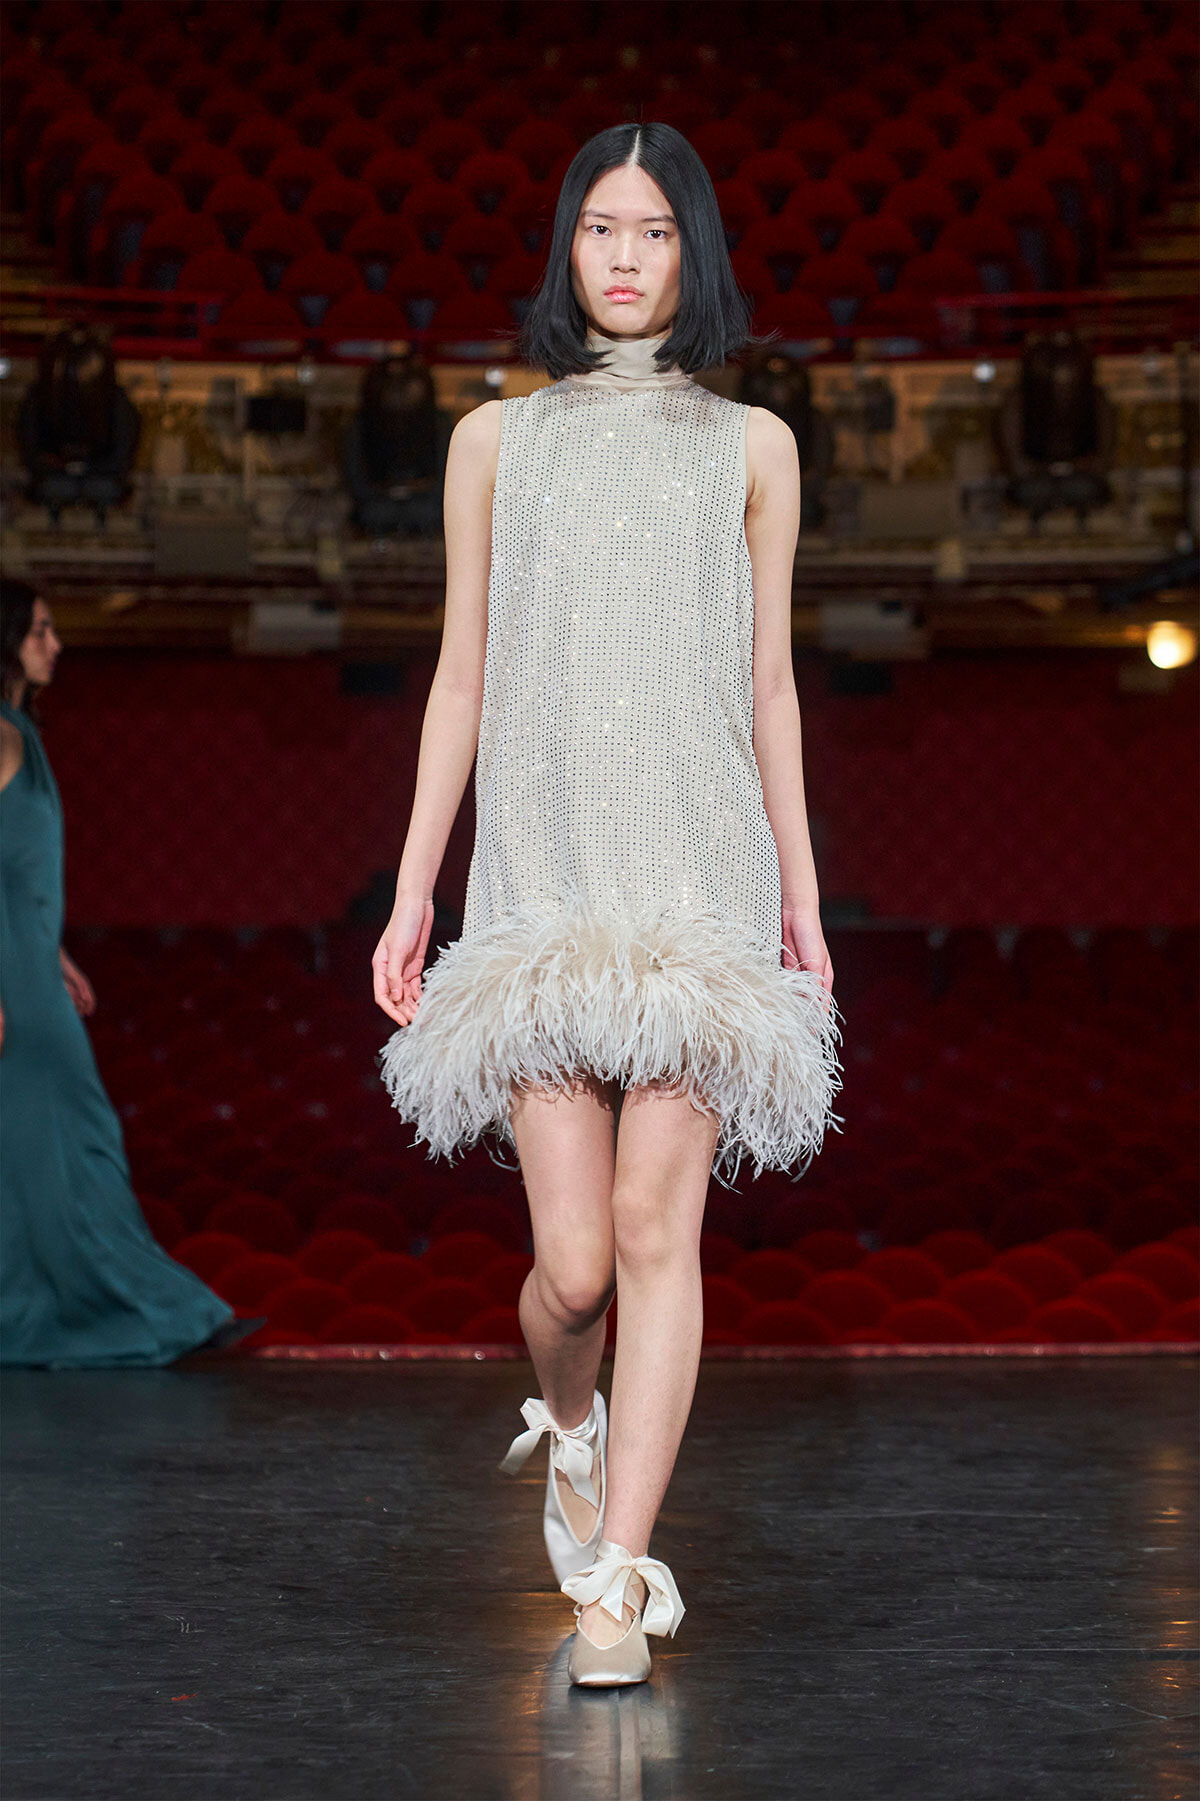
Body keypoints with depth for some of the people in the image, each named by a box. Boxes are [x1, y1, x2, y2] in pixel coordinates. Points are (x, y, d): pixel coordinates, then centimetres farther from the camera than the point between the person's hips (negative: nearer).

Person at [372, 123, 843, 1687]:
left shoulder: (750, 446, 13)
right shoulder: (496, 442, 13)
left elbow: (770, 686, 14)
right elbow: (461, 681, 12)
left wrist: (801, 893, 12)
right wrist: (413, 892, 7)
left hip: (699, 870, 0)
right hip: (541, 868, 0)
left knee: (658, 1224, -11)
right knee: (575, 1262, -5)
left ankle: (614, 1587, -6)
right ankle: (570, 1428, 30)